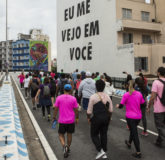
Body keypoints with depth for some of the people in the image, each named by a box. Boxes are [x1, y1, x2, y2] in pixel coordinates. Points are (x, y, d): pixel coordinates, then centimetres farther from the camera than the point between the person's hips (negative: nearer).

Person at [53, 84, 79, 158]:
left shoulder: (59, 98, -7)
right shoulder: (73, 98, -7)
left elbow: (56, 109, -4)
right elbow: (76, 110, -3)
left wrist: (54, 117, 11)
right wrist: (77, 118, 10)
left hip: (62, 121, -1)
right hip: (71, 120, 1)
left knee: (61, 135, 13)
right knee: (69, 135, 17)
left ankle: (64, 145, -11)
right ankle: (68, 148, 31)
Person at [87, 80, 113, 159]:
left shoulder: (93, 97, -14)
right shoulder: (107, 96, 0)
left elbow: (89, 111, -11)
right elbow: (110, 110, 4)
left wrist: (88, 118, 7)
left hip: (97, 118, -4)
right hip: (106, 118, 5)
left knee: (94, 134, 14)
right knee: (104, 134, 16)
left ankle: (100, 150, 1)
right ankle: (104, 153, 24)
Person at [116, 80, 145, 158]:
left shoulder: (126, 95, -13)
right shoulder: (139, 94, -1)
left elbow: (121, 106, -10)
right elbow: (143, 104, 6)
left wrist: (118, 106, 12)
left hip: (130, 117, -4)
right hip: (138, 116, 5)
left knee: (135, 133, 1)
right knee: (133, 130, 26)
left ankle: (138, 153, 1)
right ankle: (129, 143, 47)